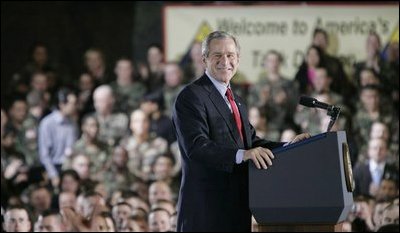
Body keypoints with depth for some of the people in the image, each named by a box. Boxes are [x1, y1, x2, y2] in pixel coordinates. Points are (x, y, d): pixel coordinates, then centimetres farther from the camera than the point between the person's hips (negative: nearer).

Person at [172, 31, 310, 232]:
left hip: (238, 206, 9)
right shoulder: (191, 97, -9)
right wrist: (242, 154, -33)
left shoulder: (236, 102, 23)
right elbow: (196, 146, -22)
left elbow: (251, 142, 17)